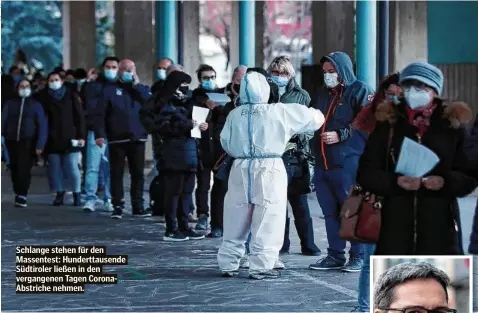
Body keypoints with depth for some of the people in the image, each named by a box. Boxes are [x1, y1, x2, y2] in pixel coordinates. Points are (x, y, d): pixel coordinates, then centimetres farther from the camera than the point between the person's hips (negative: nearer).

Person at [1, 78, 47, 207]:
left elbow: (42, 125, 1)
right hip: (12, 141, 3)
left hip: (28, 142, -3)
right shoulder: (10, 104, 11)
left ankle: (22, 196, -13)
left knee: (24, 168, -14)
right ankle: (18, 194, 21)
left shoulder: (36, 105, 6)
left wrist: (40, 144, -8)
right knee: (14, 169, 7)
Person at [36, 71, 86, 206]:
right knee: (55, 168, 4)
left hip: (69, 138, -2)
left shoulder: (71, 95, 2)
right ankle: (59, 194, 13)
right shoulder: (43, 96, 5)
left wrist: (81, 136, -5)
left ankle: (77, 195, 4)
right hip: (52, 139, 2)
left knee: (72, 168, -5)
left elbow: (79, 116, 1)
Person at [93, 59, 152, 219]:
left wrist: (136, 85, -7)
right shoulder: (110, 90, 6)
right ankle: (117, 207, 5)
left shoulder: (142, 89, 14)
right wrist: (99, 134, -13)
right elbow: (100, 114, -2)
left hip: (137, 139, 2)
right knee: (116, 174, 0)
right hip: (117, 139, -2)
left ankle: (138, 206, 12)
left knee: (138, 174, 5)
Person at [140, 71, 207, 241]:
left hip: (189, 153, 8)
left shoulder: (186, 104, 18)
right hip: (173, 154, -8)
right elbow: (164, 126, -18)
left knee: (187, 191, 10)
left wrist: (201, 126, 7)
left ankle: (184, 227, 17)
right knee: (173, 191, -4)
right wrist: (186, 125, -21)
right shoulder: (164, 105, -5)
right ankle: (171, 230, 0)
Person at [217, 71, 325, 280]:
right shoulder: (279, 112, -7)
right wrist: (316, 114, 24)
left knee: (236, 223, 12)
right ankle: (261, 267, 1)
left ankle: (228, 264, 17)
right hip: (269, 169, -4)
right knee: (267, 223, 2)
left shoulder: (235, 114, 2)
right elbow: (313, 119, 2)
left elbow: (226, 143, 12)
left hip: (241, 169, 4)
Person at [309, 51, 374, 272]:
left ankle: (358, 256, 3)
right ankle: (335, 256, 17)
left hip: (348, 163, -7)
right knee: (330, 212, 10)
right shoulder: (323, 93, 20)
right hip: (322, 164, 7)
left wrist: (341, 135, -18)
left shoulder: (360, 91, -3)